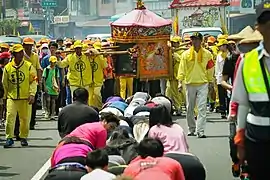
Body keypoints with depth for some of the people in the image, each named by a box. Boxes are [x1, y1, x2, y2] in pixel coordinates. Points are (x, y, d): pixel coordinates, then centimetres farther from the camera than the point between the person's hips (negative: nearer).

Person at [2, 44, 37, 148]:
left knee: (25, 118, 5)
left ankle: (23, 137, 20)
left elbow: (33, 82, -1)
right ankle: (9, 138, -2)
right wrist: (5, 96, 12)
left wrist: (32, 94, -11)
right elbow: (4, 83, 12)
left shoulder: (29, 66, 0)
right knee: (10, 117, -9)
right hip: (11, 97, 0)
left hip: (25, 98, 0)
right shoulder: (7, 67, 3)